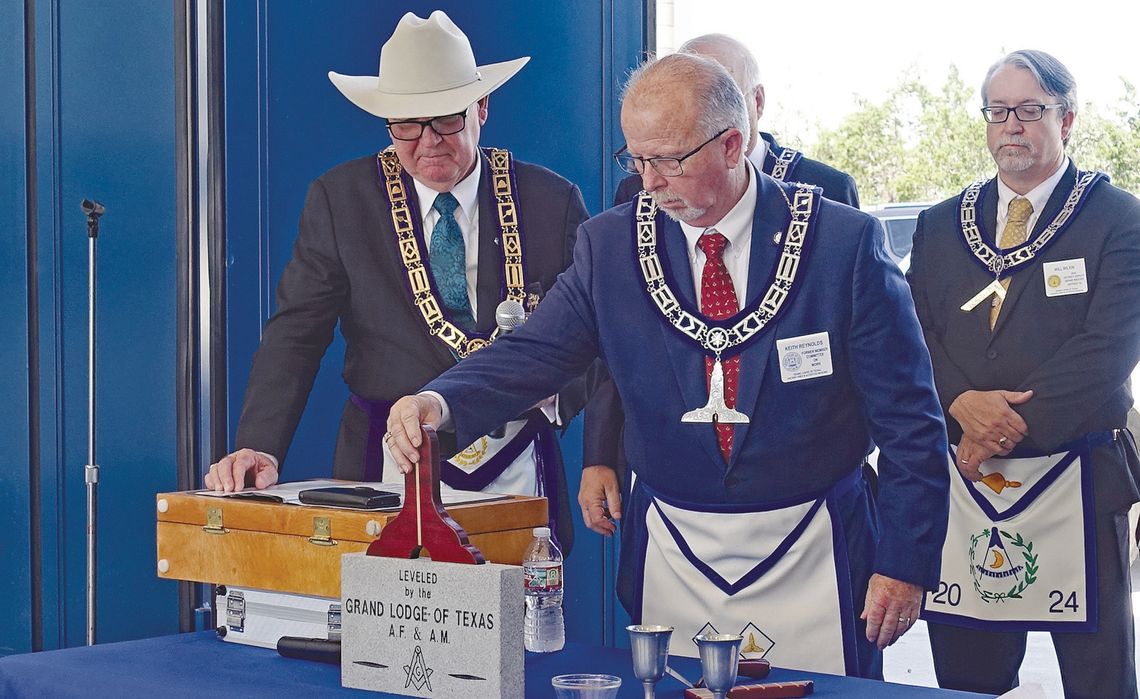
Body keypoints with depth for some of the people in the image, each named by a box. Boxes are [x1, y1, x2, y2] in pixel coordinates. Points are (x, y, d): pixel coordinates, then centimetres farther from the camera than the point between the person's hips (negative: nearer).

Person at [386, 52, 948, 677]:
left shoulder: (845, 242, -9)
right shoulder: (608, 244, 0)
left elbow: (908, 418, -5)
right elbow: (534, 353, -7)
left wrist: (904, 562, -6)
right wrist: (439, 402, -28)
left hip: (811, 556, -2)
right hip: (670, 554, 2)